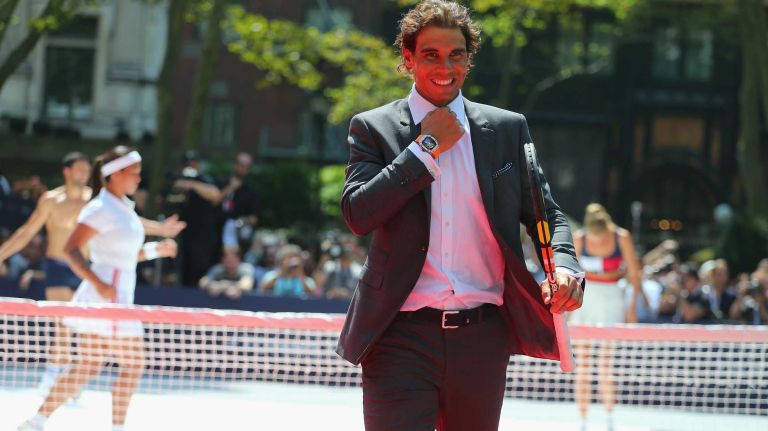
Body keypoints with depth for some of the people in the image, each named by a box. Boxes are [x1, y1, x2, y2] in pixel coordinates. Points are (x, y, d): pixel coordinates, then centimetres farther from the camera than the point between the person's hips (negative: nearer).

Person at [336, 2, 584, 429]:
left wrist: (564, 266, -8)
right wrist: (427, 147, -9)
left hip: (483, 340, 3)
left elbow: (546, 213, 14)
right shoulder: (374, 128, 4)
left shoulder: (507, 129, 11)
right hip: (402, 338, -3)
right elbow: (358, 214, -10)